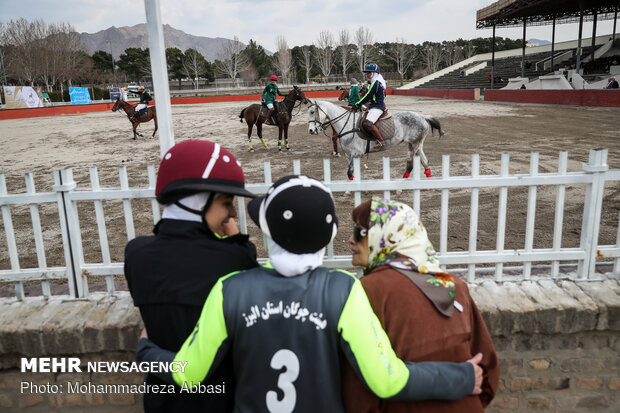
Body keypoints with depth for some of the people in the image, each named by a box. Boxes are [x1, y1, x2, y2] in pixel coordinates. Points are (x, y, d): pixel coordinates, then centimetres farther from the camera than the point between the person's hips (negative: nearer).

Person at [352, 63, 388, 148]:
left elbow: (368, 97, -16)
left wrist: (357, 104, -10)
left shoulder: (375, 83, -14)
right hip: (374, 106, 11)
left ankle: (381, 140, -22)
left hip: (377, 107, -11)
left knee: (367, 123, -28)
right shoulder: (378, 82, 18)